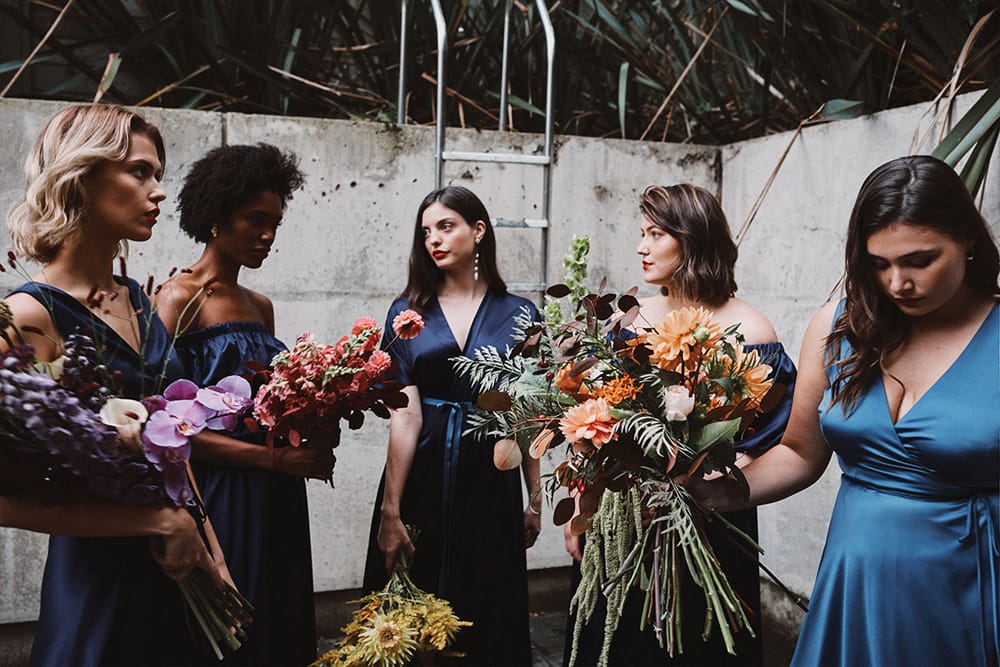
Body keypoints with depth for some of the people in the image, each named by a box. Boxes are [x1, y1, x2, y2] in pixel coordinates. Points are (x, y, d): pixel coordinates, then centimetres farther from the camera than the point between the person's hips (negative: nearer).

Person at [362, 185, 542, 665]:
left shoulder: (518, 314, 2)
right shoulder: (408, 311, 1)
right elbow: (406, 414, -8)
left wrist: (535, 499, 3)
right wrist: (390, 509, -14)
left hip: (490, 483, 0)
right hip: (421, 480, 0)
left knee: (487, 616, 11)